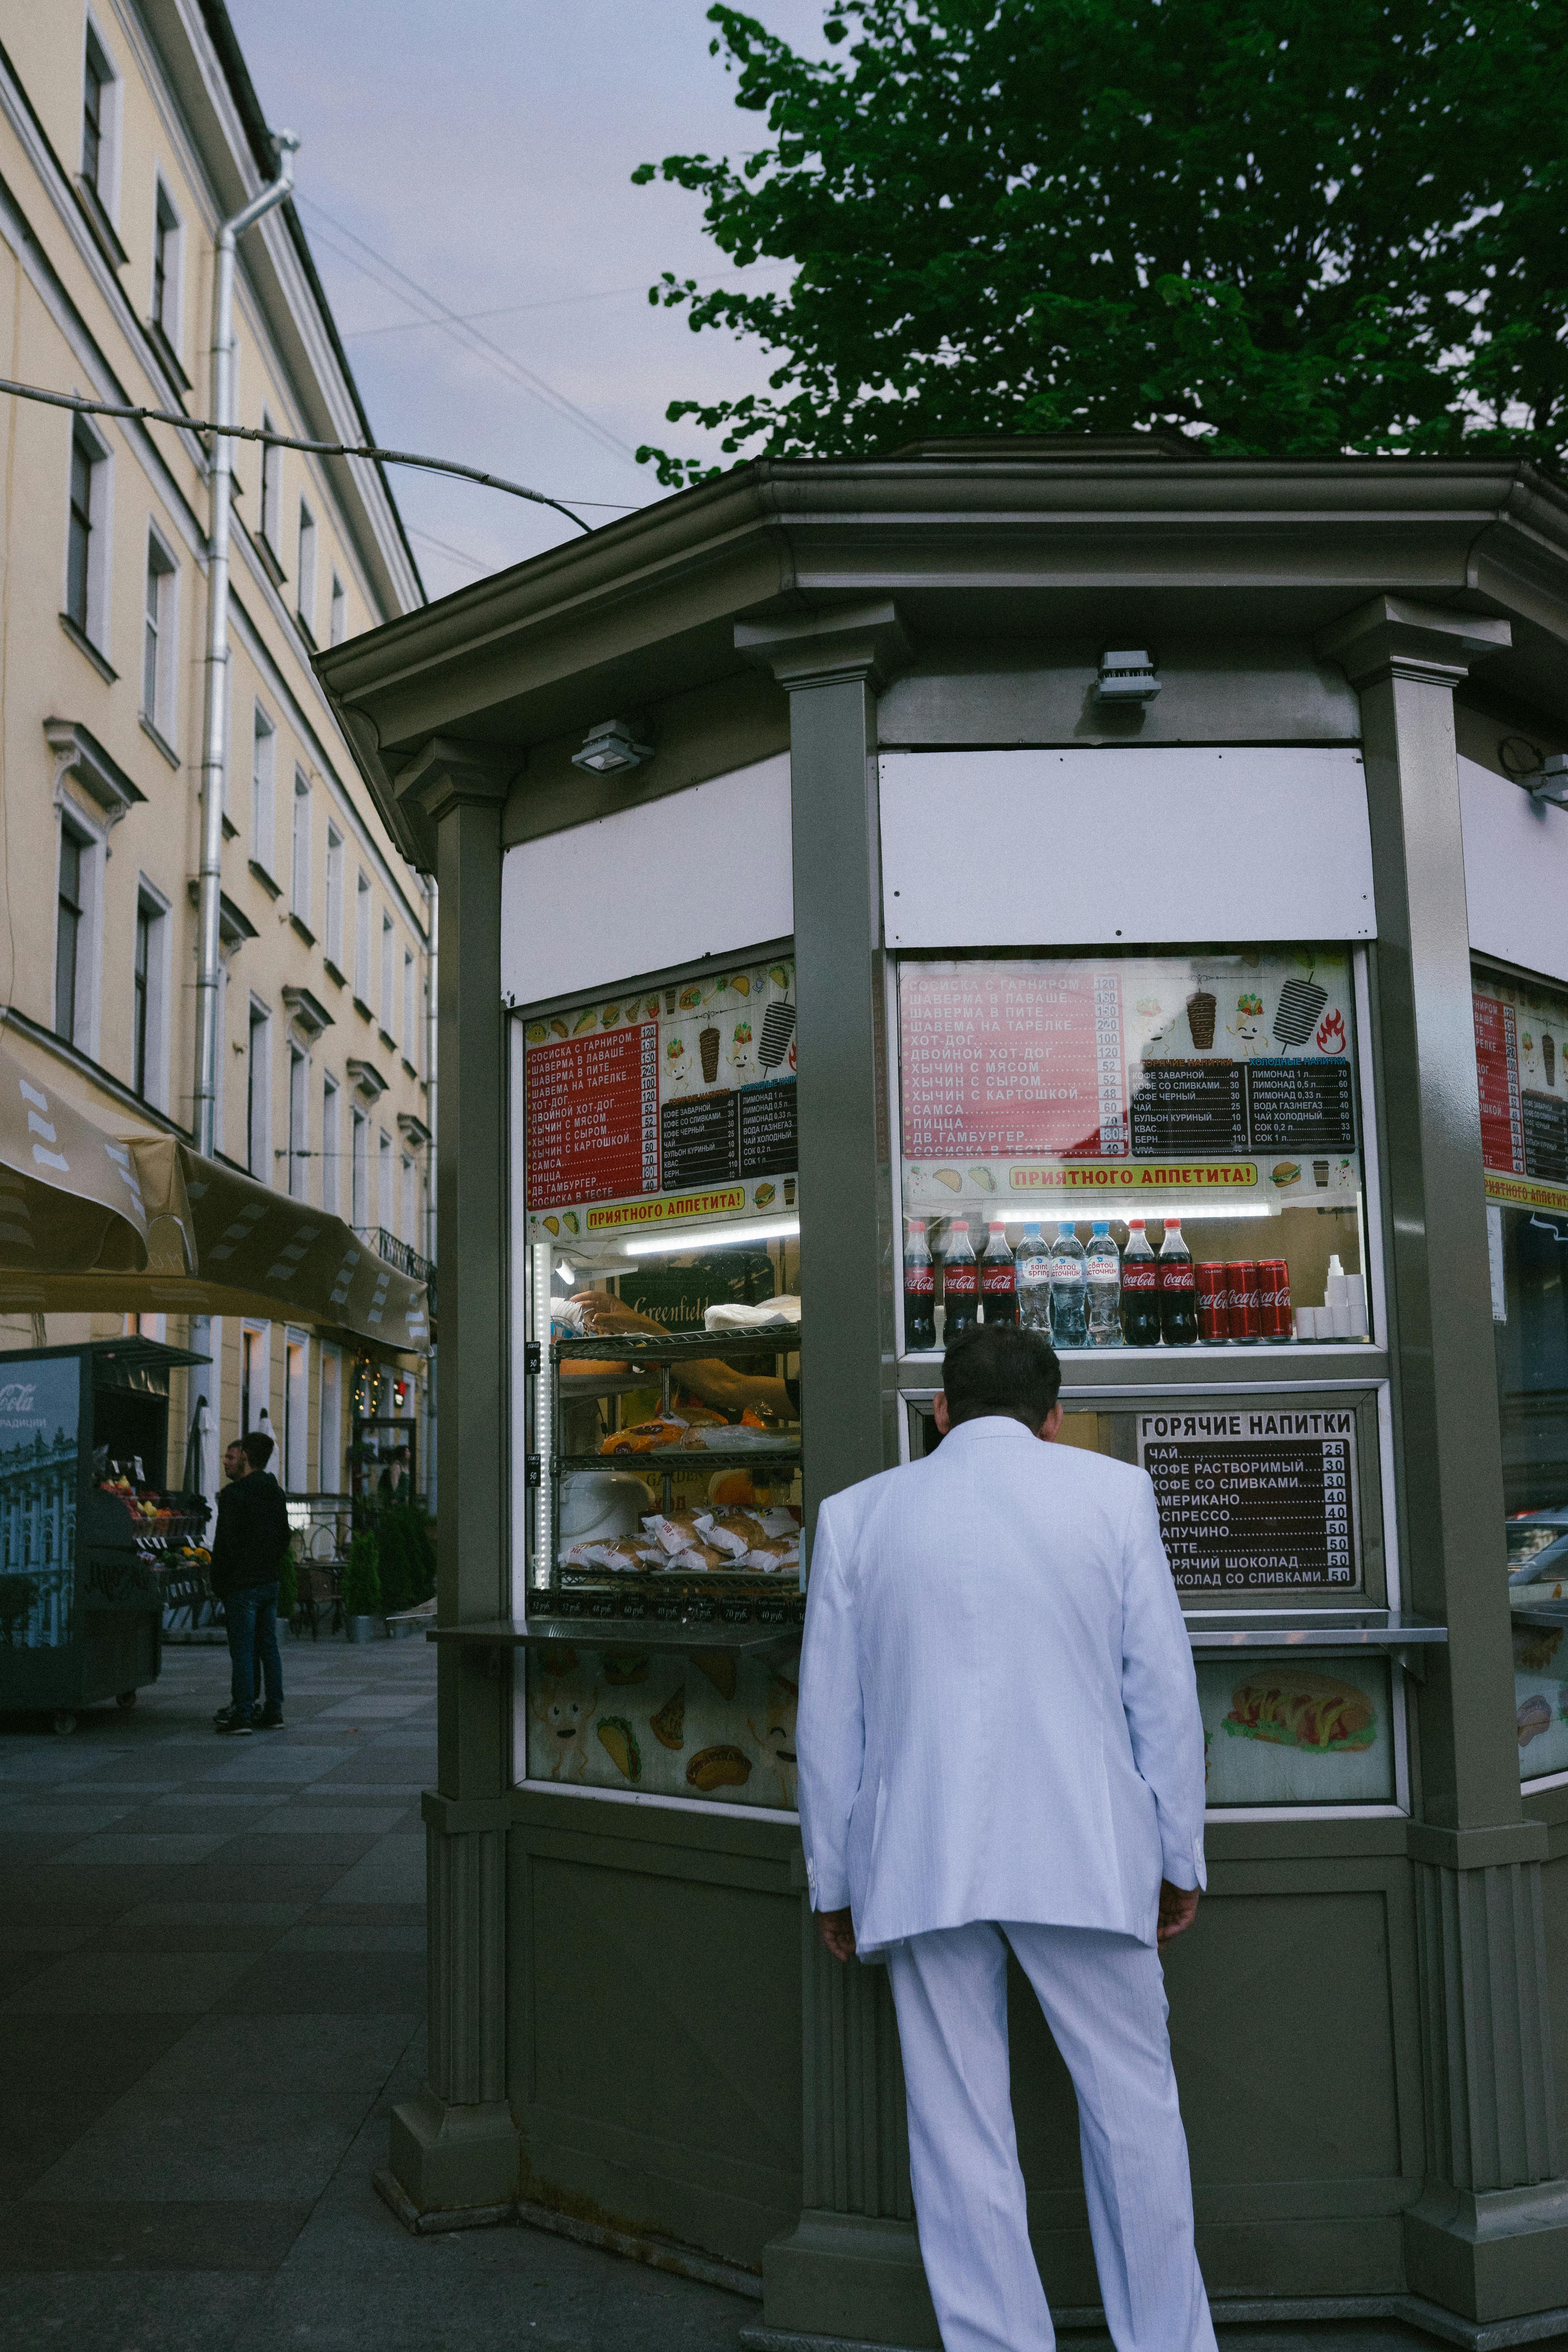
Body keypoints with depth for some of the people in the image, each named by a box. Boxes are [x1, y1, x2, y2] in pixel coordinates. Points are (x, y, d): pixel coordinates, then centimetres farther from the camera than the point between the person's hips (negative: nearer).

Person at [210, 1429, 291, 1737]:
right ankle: (274, 1711, 14)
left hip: (241, 1584, -7)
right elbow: (285, 1537, 16)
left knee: (243, 1650, -4)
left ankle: (243, 1714, -3)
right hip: (270, 1581, 8)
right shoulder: (276, 1493, 11)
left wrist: (217, 1581, -5)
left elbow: (226, 1543, -15)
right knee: (269, 1646, 11)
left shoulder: (234, 1494, -13)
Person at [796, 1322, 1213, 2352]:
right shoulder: (1112, 1491, 4)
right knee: (1133, 2108, 12)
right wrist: (1180, 1859, 12)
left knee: (961, 2134, 7)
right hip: (1083, 1853, -1)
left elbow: (828, 1720, 9)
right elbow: (1164, 1688, 4)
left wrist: (833, 1882, 16)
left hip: (919, 1865, 1)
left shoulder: (856, 1514, 7)